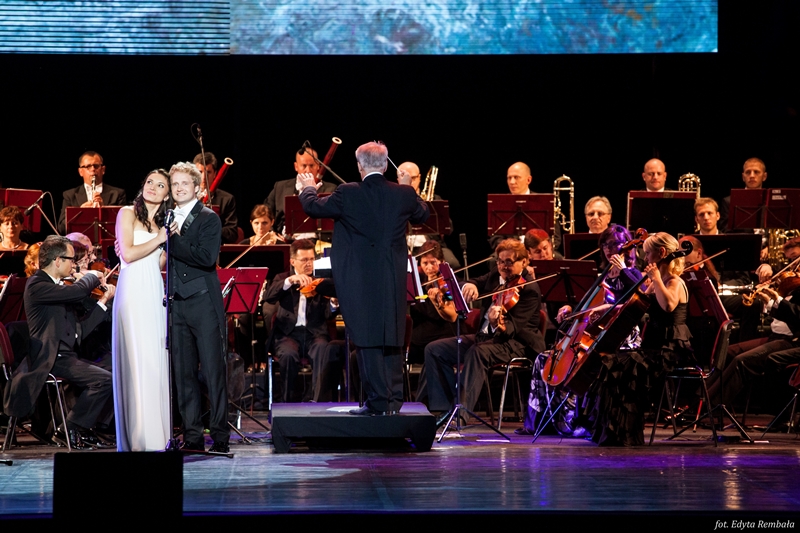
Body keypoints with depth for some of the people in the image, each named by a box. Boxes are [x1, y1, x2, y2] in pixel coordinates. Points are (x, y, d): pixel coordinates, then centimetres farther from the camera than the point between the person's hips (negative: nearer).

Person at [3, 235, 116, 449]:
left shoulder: (58, 288, 18)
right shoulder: (37, 285, -12)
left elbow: (79, 330, 15)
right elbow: (78, 291, -28)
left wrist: (103, 301, 12)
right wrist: (92, 276, -7)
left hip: (66, 357, 10)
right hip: (50, 360, -10)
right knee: (103, 379, -24)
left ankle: (93, 429, 12)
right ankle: (69, 430, -12)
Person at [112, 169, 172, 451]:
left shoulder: (162, 222, 18)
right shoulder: (128, 213, 2)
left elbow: (159, 264, 10)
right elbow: (128, 253, -11)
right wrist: (159, 239, -6)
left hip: (154, 293, 6)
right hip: (133, 291, -6)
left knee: (156, 359, 2)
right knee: (136, 359, -8)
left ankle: (154, 432, 6)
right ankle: (136, 436, -6)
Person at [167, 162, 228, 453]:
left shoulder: (208, 219, 0)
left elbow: (207, 257, -15)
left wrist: (173, 241, -16)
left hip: (204, 304, -5)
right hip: (176, 305, 5)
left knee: (214, 372, -4)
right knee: (184, 374, 5)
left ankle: (220, 437, -2)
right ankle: (192, 437, 9)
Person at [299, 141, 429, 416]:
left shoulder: (347, 194, -11)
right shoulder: (404, 195, -2)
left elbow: (312, 207, 4)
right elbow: (422, 214, 19)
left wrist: (308, 188, 26)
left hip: (360, 281, -4)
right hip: (394, 280, 4)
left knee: (367, 340, 1)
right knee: (392, 339, 14)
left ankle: (378, 401, -1)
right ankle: (394, 400, 19)